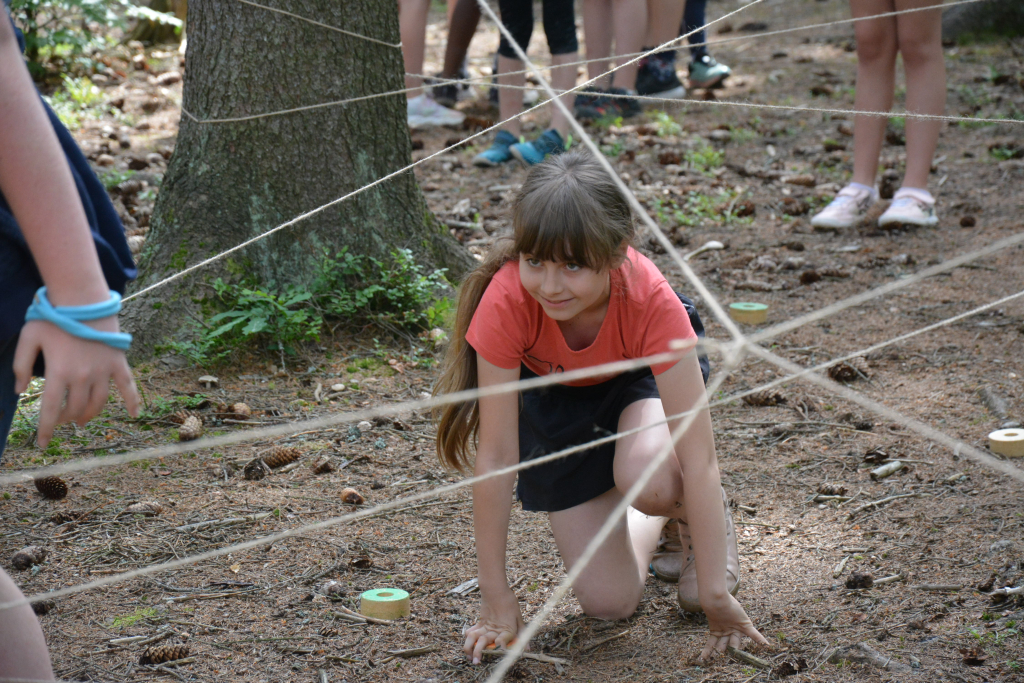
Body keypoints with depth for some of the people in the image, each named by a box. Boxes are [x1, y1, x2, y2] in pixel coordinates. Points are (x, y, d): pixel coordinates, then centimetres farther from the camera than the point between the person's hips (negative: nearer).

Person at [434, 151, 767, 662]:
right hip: (554, 395, 1)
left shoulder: (651, 301, -39)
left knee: (648, 480, -35)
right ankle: (651, 523, 29)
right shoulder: (505, 302, -37)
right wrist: (496, 600, -26)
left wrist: (716, 595, -36)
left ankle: (709, 523, 2)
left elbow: (697, 459, -36)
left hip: (641, 376, -1)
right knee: (610, 602, -6)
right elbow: (496, 457, -30)